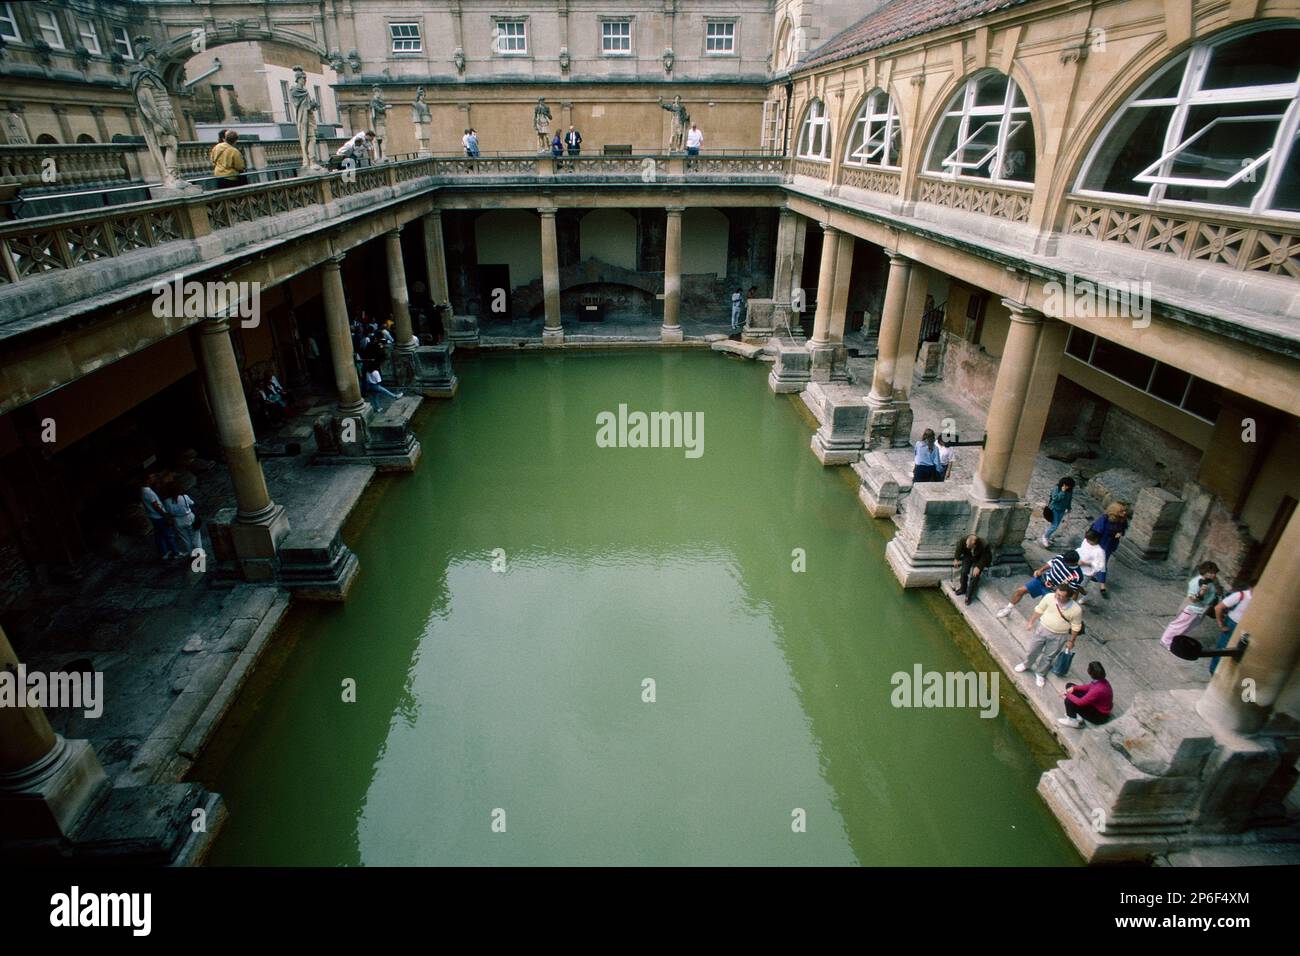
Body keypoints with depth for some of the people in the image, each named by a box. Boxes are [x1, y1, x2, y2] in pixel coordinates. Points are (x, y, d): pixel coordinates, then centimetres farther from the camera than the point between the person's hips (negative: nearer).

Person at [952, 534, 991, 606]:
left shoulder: (984, 546, -38)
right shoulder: (964, 540, -29)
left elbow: (986, 558, -22)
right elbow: (959, 548, -6)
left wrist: (978, 567, -30)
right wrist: (956, 559, -6)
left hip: (979, 560, -3)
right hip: (968, 556, 3)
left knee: (975, 576, -16)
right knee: (964, 572, -12)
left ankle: (969, 596, -2)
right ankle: (963, 589, 14)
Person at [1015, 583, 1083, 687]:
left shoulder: (1076, 609, -26)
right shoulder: (1049, 597, -22)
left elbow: (1076, 627, -9)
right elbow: (1039, 610, -4)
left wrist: (1071, 641, -2)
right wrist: (1031, 622, 2)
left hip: (1058, 636, -2)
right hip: (1042, 629, 2)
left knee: (1048, 656, 16)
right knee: (1033, 649, 19)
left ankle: (1040, 674, 40)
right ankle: (1026, 664, 47)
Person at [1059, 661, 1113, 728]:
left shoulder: (1098, 690, -38)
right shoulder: (1101, 681, -12)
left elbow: (1080, 702, -31)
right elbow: (1088, 687, 9)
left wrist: (1068, 695, -15)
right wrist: (1074, 688, -4)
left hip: (1100, 715, -9)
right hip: (1095, 704, 9)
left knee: (1068, 700, -20)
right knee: (1069, 686, 5)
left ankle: (1073, 721, 6)